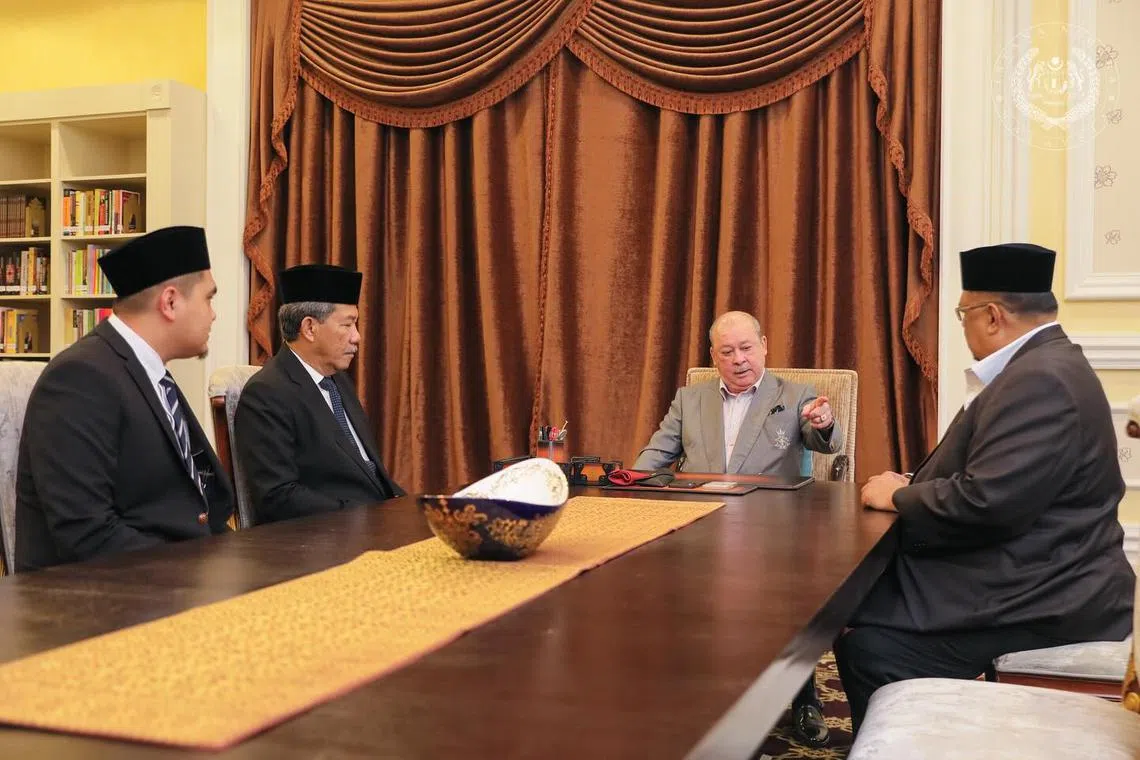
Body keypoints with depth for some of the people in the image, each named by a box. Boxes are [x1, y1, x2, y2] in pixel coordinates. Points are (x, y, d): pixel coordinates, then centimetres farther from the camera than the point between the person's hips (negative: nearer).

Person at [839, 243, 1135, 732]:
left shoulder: (1041, 380, -20)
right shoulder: (1043, 365, 14)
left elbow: (986, 503, -27)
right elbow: (985, 481, 16)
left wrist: (898, 498, -11)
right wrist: (912, 488, 2)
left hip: (1044, 601, -10)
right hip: (1035, 576, 10)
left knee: (870, 649, -21)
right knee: (849, 604, 4)